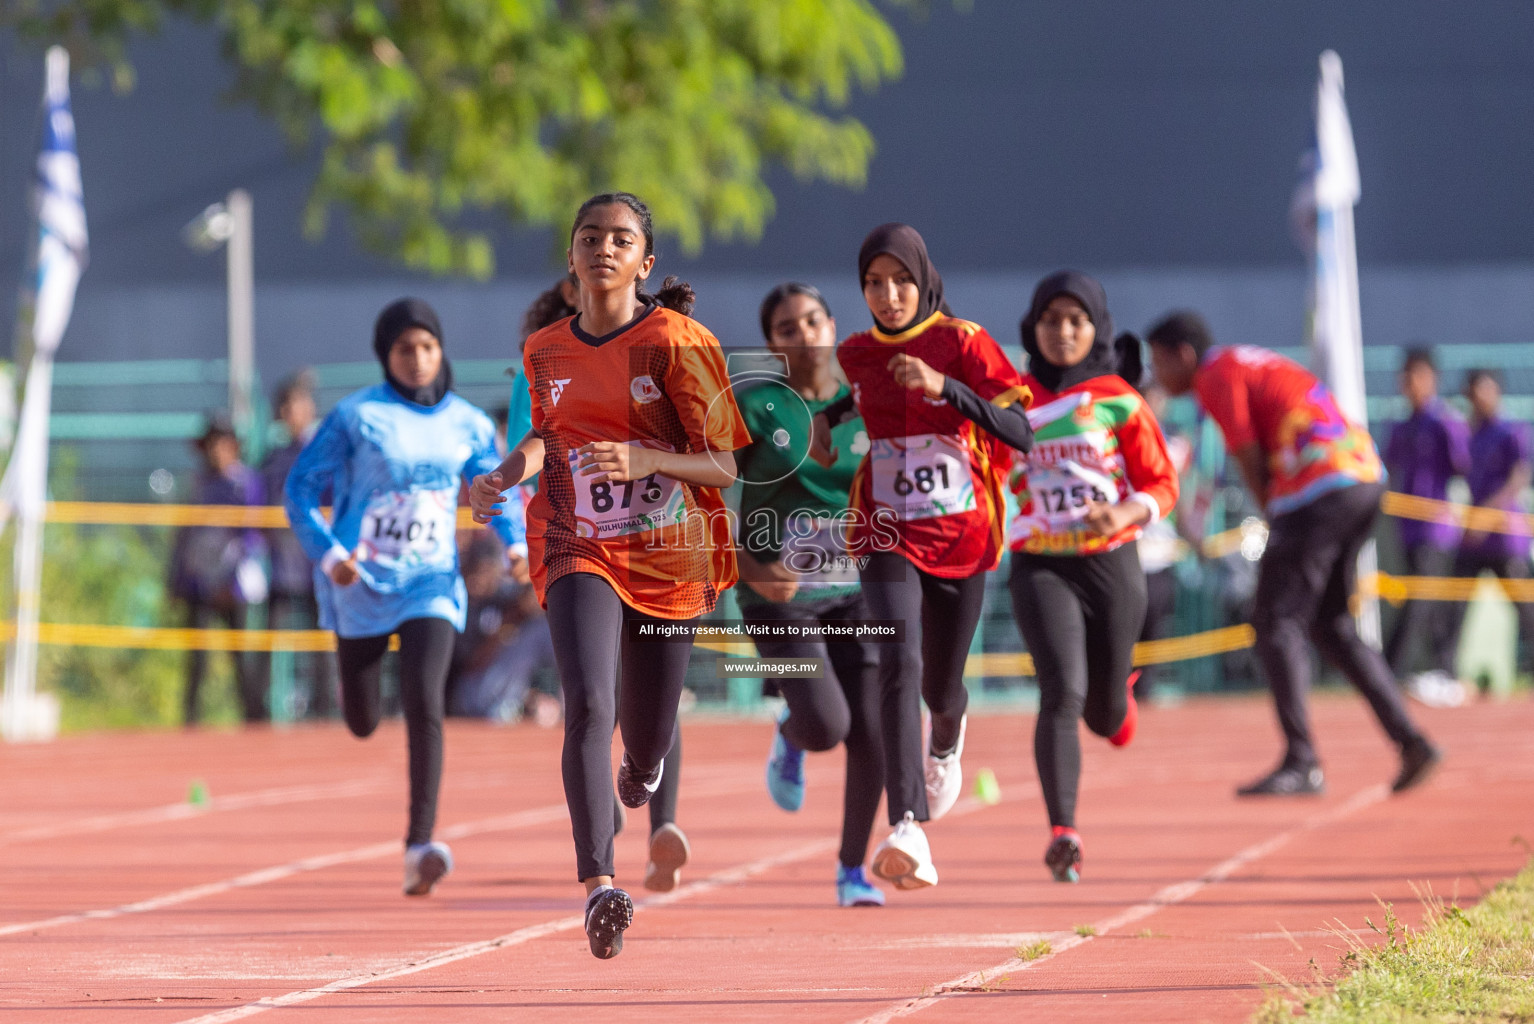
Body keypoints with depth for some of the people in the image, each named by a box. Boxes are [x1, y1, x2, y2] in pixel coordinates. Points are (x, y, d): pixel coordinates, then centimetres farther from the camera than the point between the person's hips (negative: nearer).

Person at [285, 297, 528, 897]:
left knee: (424, 706, -19)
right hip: (361, 583, -1)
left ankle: (420, 848, -22)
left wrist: (516, 545, -5)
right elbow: (302, 487, -3)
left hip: (432, 583, 1)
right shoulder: (357, 416, -6)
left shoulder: (468, 425, 3)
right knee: (362, 723, 11)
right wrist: (328, 553, -18)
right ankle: (353, 684, 52)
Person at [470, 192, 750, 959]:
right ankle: (598, 887, -31)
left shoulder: (677, 343, -9)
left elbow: (724, 466, -10)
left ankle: (644, 760, 54)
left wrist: (646, 461, -28)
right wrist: (507, 472, 1)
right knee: (587, 703, -25)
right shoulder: (547, 351, 4)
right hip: (580, 551, 1)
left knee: (646, 746, 12)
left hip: (669, 558, -1)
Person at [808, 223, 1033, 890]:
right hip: (889, 538, 1)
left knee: (941, 686, 12)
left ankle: (947, 739, 54)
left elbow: (1020, 435, -17)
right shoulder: (856, 354, 4)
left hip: (961, 536, -1)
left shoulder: (963, 343, -8)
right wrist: (829, 417, 10)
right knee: (899, 665, -24)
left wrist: (943, 387, -27)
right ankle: (909, 830, -34)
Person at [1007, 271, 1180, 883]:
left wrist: (1126, 514, -18)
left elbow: (1162, 485, 1)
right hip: (1039, 567, 0)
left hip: (1112, 564, 0)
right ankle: (1063, 833, -23)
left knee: (1104, 715, 9)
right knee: (1062, 694, -20)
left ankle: (1117, 697, 48)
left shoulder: (1119, 400, 0)